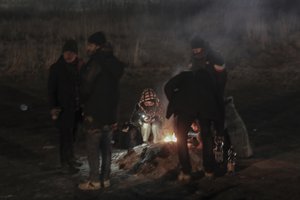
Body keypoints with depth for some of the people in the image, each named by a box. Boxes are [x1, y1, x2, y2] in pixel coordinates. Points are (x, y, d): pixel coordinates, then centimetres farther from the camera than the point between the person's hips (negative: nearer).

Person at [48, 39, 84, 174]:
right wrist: (53, 108, -10)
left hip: (76, 107, 4)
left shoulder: (79, 66, 4)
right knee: (66, 135, -3)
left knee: (72, 134, 14)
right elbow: (51, 89, -6)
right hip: (64, 108, -4)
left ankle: (70, 158, 29)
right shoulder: (56, 68, -7)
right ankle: (65, 163, 8)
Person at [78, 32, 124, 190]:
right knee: (106, 147, 12)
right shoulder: (114, 64, 10)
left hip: (95, 112, -8)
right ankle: (105, 179, 19)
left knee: (93, 148, 0)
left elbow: (86, 87, -14)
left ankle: (94, 181, 6)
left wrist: (83, 100, 5)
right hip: (111, 111, 8)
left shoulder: (96, 62, -15)